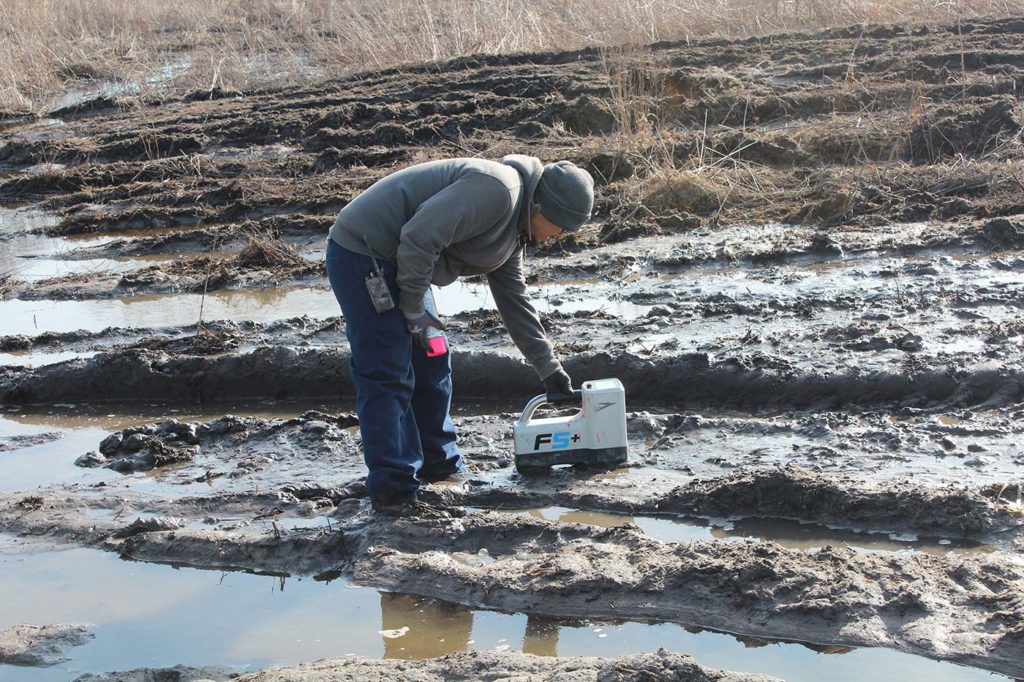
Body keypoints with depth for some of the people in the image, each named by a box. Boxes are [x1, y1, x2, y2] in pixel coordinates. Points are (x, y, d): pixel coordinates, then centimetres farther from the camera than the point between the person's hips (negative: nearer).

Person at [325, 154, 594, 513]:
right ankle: (393, 489, -4)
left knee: (431, 365, 14)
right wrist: (414, 308, -17)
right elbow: (420, 236, -28)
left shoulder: (514, 229, 13)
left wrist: (549, 369, 20)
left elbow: (515, 303, 20)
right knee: (388, 374, -9)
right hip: (363, 252, -11)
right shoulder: (497, 189, -21)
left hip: (391, 262, 11)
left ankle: (440, 466, 26)